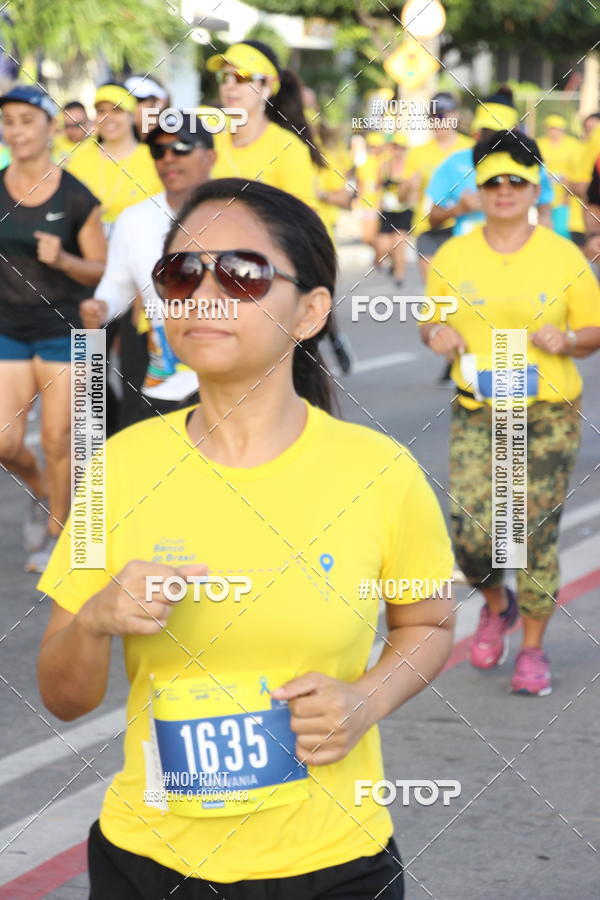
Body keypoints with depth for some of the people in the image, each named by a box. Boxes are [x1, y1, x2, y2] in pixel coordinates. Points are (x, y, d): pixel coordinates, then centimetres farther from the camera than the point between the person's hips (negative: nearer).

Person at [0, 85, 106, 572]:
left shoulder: (76, 198, -8)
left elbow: (102, 271, -4)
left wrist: (61, 259, -20)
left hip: (62, 329, -2)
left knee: (58, 440, 0)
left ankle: (55, 533, 19)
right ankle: (39, 489, 29)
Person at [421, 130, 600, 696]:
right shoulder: (451, 257, 4)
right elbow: (431, 322, 15)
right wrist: (437, 335, -9)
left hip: (549, 414, -1)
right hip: (477, 414, 2)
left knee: (536, 533, -1)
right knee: (470, 533, -7)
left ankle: (532, 649, 15)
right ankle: (497, 604, 27)